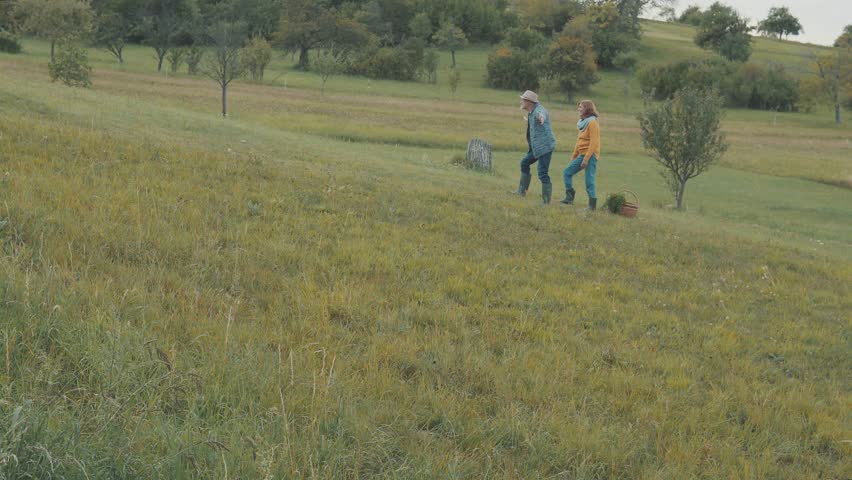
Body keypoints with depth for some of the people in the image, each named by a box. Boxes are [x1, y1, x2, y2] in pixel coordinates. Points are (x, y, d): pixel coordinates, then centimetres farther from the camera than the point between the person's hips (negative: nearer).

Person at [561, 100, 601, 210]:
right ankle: (569, 198, 10)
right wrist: (574, 156, 18)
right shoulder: (583, 123, 15)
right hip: (581, 155, 9)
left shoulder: (592, 123, -11)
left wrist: (586, 158, -22)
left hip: (590, 155, -9)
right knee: (567, 173, 7)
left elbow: (593, 142, -18)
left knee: (589, 181, -9)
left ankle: (592, 204, -2)